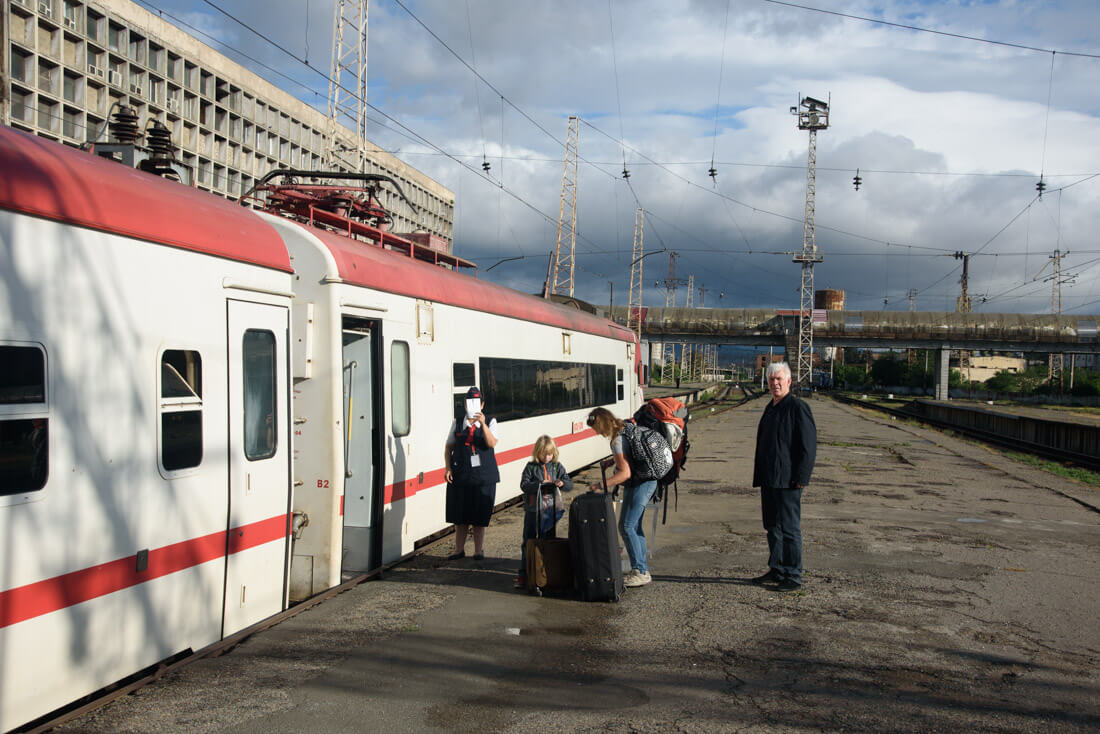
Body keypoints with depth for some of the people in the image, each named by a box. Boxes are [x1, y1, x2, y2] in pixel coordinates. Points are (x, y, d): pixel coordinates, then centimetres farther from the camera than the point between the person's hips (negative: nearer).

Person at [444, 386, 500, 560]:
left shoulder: (490, 422, 1)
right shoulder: (457, 423, 7)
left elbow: (492, 443, -15)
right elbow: (448, 447, 10)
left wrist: (483, 424, -27)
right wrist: (448, 468, -2)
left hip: (483, 476, -2)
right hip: (460, 475, 2)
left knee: (479, 516, 3)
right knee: (459, 515, 8)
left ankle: (479, 551, 15)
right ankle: (459, 550, 21)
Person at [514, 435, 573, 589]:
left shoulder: (557, 467, 6)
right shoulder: (531, 467, -1)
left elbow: (570, 484, 3)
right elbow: (524, 485, -8)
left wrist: (562, 483, -19)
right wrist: (539, 484, -23)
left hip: (552, 510, 2)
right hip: (533, 510, -2)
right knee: (528, 542, 3)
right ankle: (523, 574, 8)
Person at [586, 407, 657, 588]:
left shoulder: (618, 440, -21)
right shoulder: (625, 429, 9)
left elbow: (625, 473, -27)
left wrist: (601, 485, -26)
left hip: (639, 484, -10)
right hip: (645, 482, 10)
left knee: (626, 526, -11)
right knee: (635, 526, 12)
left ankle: (640, 571, -9)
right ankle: (642, 570, 17)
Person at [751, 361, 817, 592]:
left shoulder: (798, 407, -11)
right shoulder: (770, 408, 16)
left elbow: (808, 445, -15)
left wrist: (800, 477, -19)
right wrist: (759, 475, 19)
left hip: (787, 480, -9)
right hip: (769, 478, 9)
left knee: (789, 528, -4)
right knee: (772, 526, 14)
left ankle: (793, 577, 3)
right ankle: (776, 571, 24)